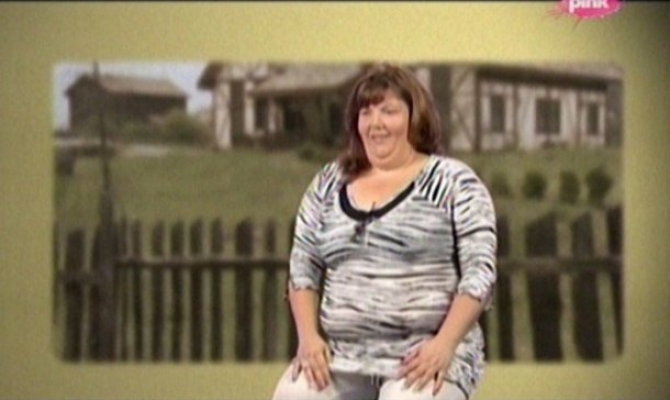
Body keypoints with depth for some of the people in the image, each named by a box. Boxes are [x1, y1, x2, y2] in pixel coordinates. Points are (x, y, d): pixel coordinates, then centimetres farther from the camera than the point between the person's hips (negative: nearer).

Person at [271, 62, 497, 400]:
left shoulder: (453, 182, 1)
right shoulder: (328, 183, 13)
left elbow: (479, 271, -5)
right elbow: (303, 266, 13)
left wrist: (445, 343, -17)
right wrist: (308, 335, -3)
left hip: (424, 354, -3)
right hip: (342, 354, 4)